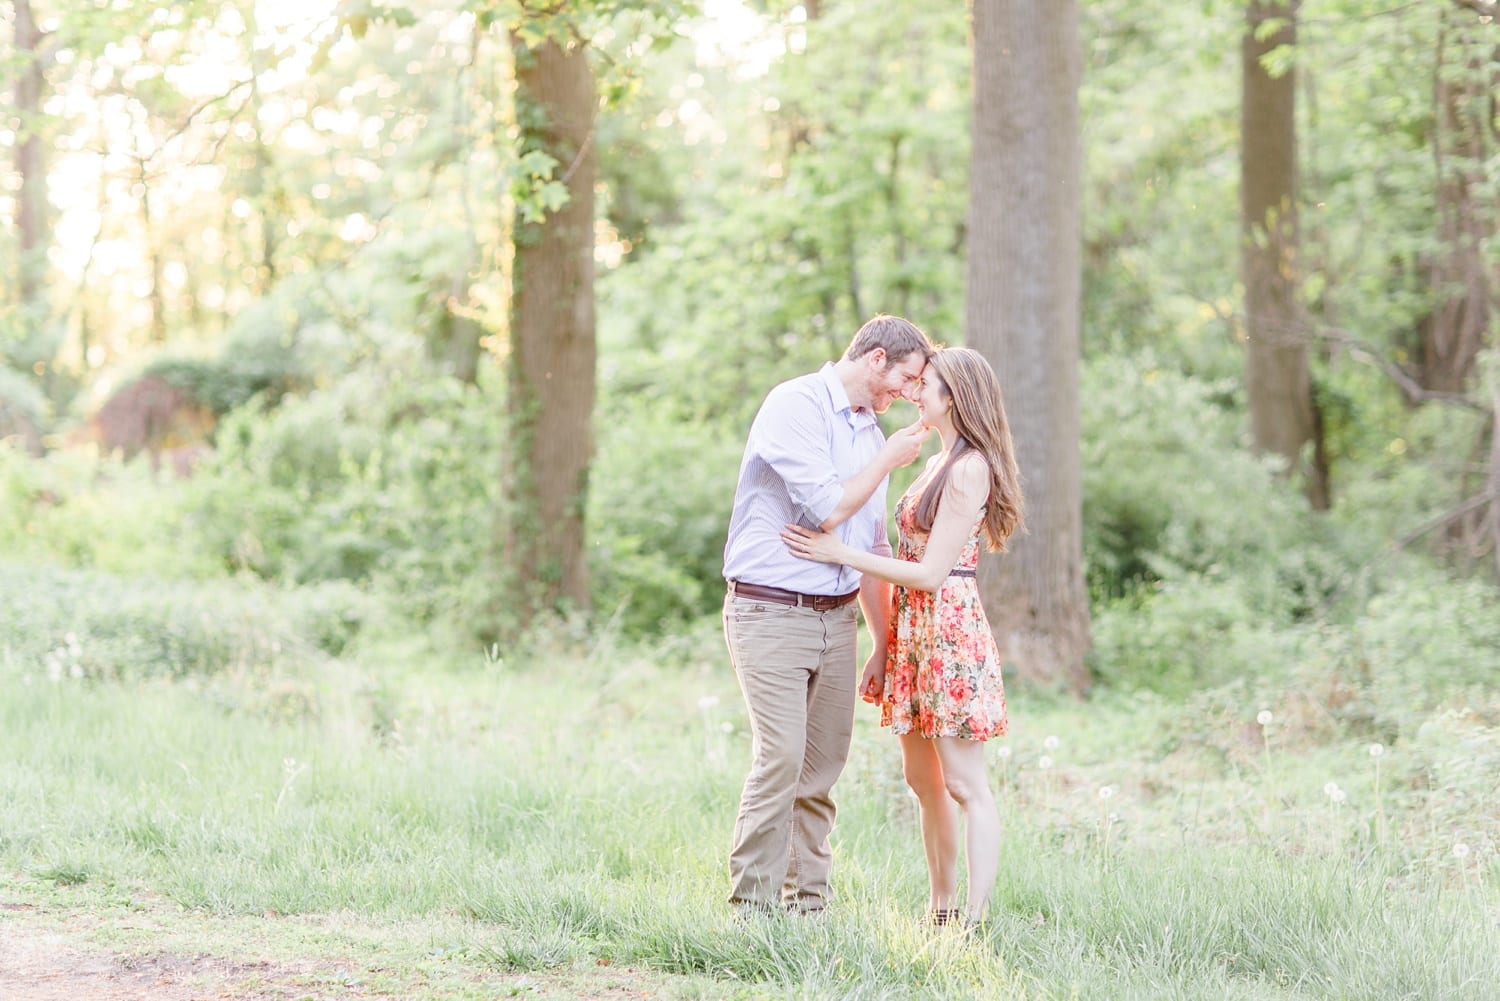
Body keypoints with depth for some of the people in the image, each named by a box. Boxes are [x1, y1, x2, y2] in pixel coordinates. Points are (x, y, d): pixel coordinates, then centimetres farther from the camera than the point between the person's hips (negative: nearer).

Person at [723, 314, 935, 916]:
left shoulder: (871, 432, 17)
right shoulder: (796, 405, -9)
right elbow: (826, 509, -17)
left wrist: (884, 638, 22)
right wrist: (890, 459, -4)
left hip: (836, 617, 8)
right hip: (770, 612, -7)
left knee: (823, 768, 5)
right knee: (781, 758, -15)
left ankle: (808, 902, 12)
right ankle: (753, 907, -11)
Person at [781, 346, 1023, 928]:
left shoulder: (969, 467, -14)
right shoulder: (938, 463, 15)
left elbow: (931, 573, -17)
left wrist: (839, 553, -15)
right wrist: (885, 650, 15)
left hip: (949, 629, -10)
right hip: (913, 631, 10)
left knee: (964, 784, -7)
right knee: (922, 778, 13)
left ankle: (974, 919, -6)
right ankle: (941, 909, 20)